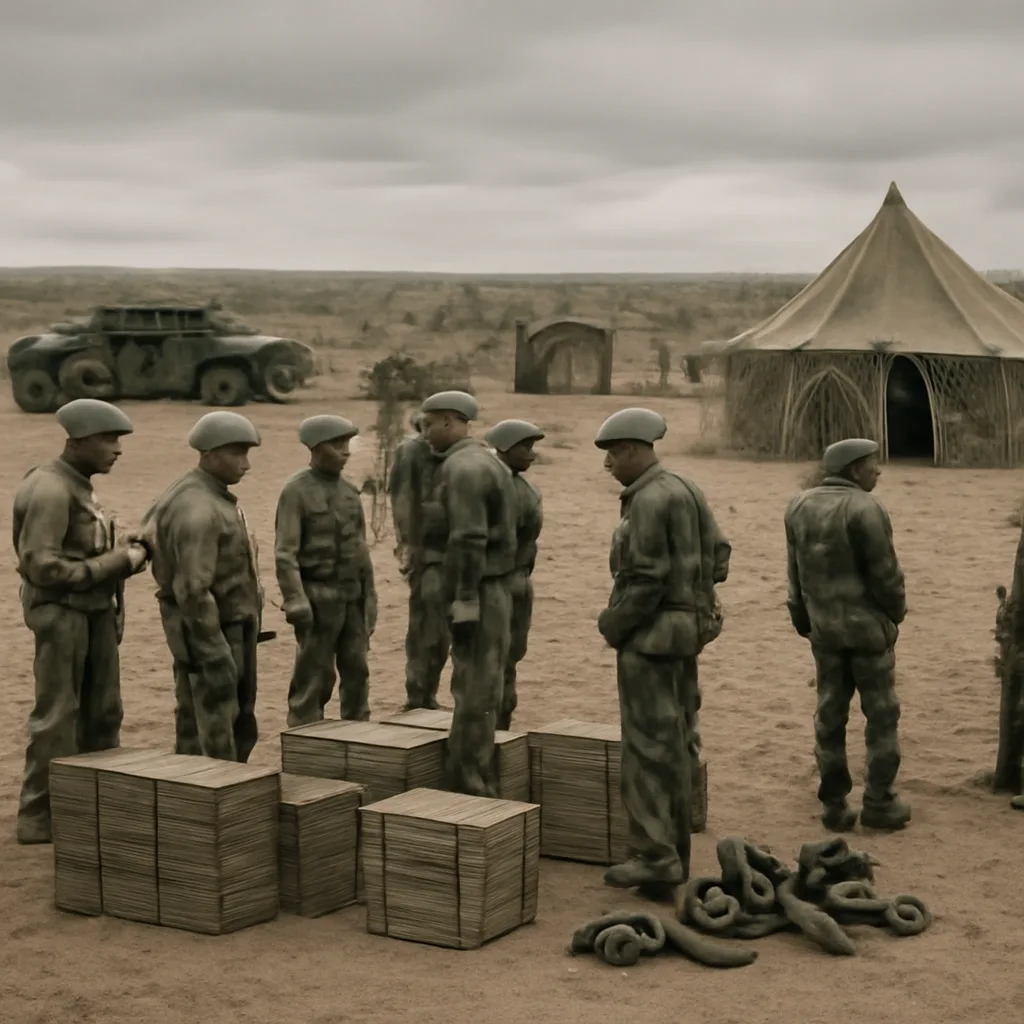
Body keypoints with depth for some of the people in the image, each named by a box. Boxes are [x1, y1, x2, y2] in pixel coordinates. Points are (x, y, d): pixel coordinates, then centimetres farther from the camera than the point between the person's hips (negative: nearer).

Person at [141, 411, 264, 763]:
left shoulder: (209, 498, 12)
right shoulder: (197, 511, -22)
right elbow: (193, 590, -27)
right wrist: (217, 655, -25)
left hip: (228, 630, 10)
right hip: (208, 636, -10)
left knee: (240, 729, 14)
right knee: (214, 738, -4)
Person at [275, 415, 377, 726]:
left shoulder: (349, 491, 10)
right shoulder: (295, 491, -11)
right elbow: (285, 554, -16)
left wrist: (369, 600, 12)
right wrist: (296, 604, -23)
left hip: (350, 598, 6)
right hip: (317, 598, -6)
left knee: (357, 673, 7)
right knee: (314, 677, -2)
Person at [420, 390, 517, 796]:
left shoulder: (463, 467, -16)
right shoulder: (483, 463, 17)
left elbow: (469, 542, -22)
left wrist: (463, 605, -23)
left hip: (475, 596, -10)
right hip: (489, 592, 10)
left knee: (473, 697, -6)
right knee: (477, 694, 12)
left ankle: (470, 789, -2)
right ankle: (478, 786, 18)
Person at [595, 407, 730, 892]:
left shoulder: (647, 501, -18)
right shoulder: (687, 490, 11)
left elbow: (646, 579, -20)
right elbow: (718, 557, 11)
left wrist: (613, 625, -8)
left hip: (650, 634, -10)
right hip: (686, 630, 10)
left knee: (647, 745, -6)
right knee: (673, 744, 13)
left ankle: (655, 855, -5)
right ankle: (675, 852, 18)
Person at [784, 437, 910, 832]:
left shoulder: (800, 507, 3)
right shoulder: (865, 509, -18)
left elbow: (795, 572, 7)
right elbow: (885, 572, -15)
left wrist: (804, 621, 14)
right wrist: (896, 611, 3)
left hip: (824, 628, 6)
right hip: (868, 625, -6)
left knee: (831, 714, 10)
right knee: (881, 713, 6)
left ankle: (834, 804, 12)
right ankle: (878, 802, 7)